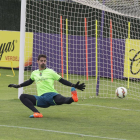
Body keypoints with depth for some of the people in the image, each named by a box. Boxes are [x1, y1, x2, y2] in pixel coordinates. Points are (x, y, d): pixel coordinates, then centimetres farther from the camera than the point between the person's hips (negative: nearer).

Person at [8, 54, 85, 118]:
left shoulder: (50, 72, 9)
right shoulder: (34, 73, 21)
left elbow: (62, 81, 9)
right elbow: (29, 81, 41)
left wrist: (74, 86, -4)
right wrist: (18, 86, 41)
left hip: (51, 95, -4)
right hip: (41, 99, 4)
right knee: (22, 97, -15)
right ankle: (37, 113, -29)